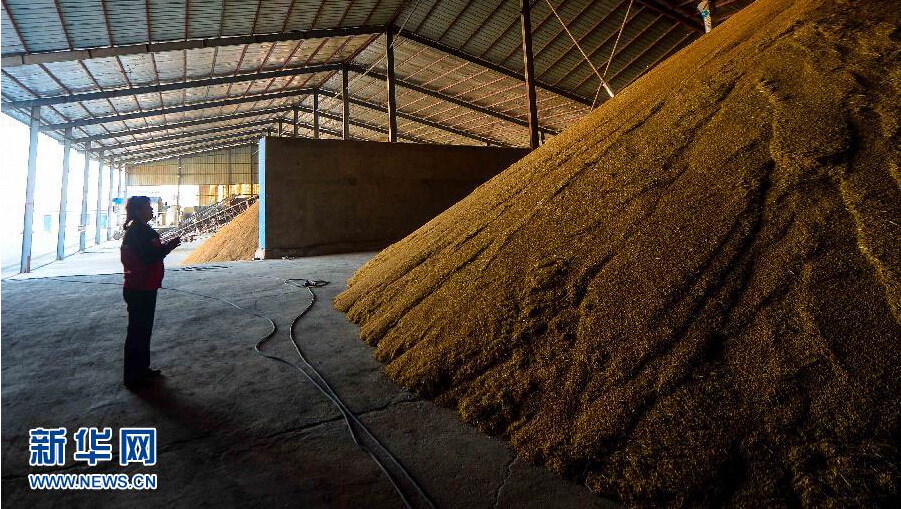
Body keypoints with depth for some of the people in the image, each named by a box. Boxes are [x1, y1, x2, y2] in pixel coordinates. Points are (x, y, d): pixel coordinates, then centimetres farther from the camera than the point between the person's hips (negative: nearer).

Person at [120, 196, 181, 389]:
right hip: (139, 290, -10)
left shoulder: (140, 229, 14)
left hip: (144, 288, 10)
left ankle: (142, 369, 31)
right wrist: (170, 245, -14)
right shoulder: (137, 231, -17)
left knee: (143, 329, 18)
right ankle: (132, 377, 11)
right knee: (138, 331, 0)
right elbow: (150, 256, -23)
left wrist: (166, 245, 3)